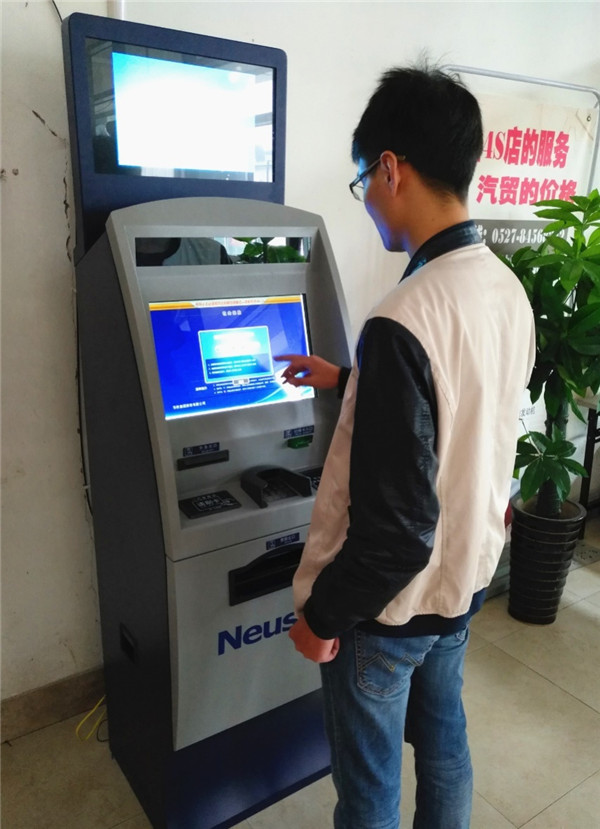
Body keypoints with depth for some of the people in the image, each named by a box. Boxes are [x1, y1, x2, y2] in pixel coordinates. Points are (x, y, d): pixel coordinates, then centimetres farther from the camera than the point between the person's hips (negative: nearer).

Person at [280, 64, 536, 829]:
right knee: (443, 743, 28)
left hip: (390, 604, -7)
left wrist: (323, 615, -12)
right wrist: (349, 382, 18)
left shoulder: (403, 322, -31)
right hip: (464, 577, 8)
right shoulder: (509, 291, -4)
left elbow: (394, 528, -29)